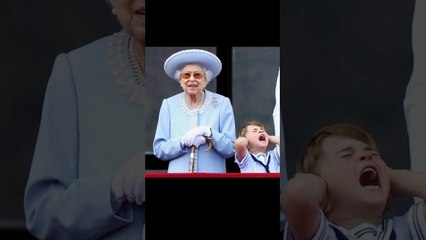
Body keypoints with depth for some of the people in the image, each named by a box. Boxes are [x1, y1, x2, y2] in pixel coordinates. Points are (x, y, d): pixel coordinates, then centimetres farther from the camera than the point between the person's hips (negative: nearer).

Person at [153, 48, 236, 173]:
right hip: (178, 172, 1)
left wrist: (209, 133, -16)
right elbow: (158, 149, 1)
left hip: (213, 172, -1)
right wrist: (183, 141, -15)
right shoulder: (168, 105, 4)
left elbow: (230, 149, 0)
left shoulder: (222, 103, 1)